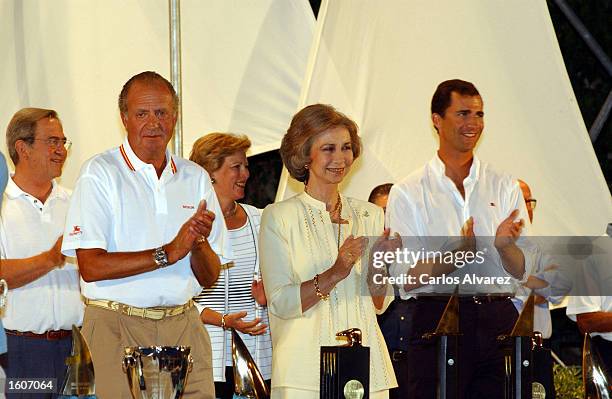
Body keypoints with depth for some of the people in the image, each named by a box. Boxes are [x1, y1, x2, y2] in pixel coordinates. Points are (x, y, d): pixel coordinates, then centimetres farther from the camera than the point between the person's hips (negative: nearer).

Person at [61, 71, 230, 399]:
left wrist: (199, 243, -11)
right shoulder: (99, 173, -3)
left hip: (184, 325, 4)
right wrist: (167, 253, -15)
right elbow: (91, 267, -12)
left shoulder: (195, 178, 12)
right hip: (118, 327, -4)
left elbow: (209, 278, 11)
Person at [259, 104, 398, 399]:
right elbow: (279, 303, -9)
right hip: (305, 370, -4)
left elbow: (379, 304, 9)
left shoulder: (369, 214, 12)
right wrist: (334, 275, -21)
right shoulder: (279, 216, -1)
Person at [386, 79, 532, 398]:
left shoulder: (504, 187, 13)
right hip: (436, 319, -2)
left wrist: (505, 246, -16)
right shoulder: (407, 193, 5)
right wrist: (456, 255, -22)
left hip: (498, 320, 3)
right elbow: (406, 278, -5)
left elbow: (523, 272, 6)